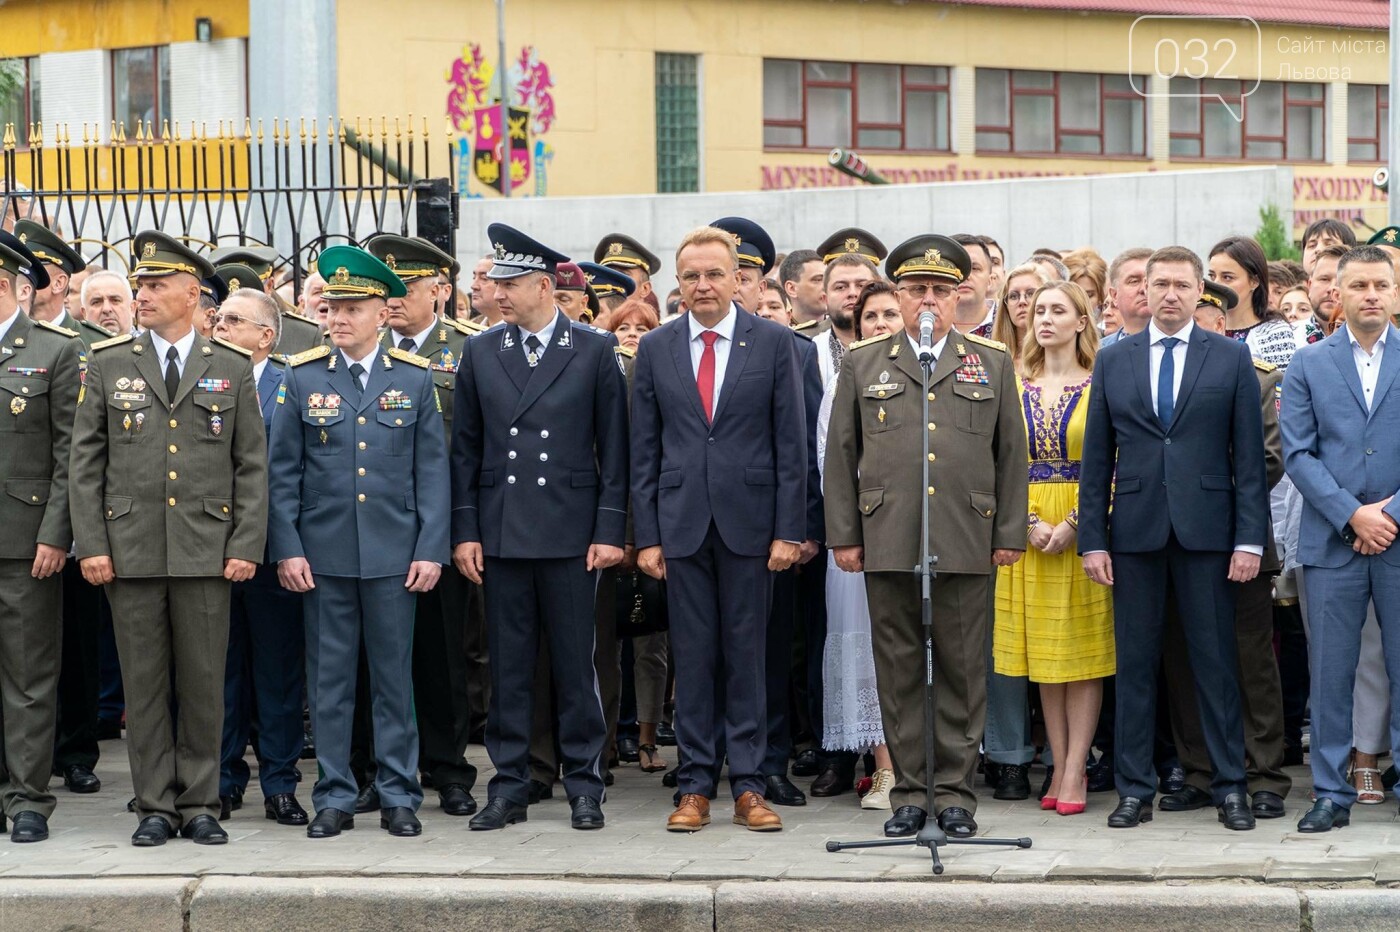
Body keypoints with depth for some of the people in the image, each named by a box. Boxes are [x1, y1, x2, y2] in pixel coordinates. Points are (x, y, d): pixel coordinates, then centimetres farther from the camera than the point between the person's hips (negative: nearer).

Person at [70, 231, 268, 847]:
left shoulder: (232, 369, 7)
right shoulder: (107, 365, 7)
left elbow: (252, 466, 5)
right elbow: (85, 464, 5)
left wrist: (247, 545, -3)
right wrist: (90, 544, -3)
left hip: (206, 552, 0)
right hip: (130, 552, 0)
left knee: (204, 683, 3)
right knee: (144, 683, 4)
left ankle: (200, 805, 13)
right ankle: (155, 807, 13)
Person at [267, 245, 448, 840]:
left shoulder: (415, 378, 4)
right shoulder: (302, 377, 4)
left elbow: (432, 470, 3)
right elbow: (283, 472, 4)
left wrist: (431, 549, -3)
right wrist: (287, 549, -3)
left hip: (394, 553, 0)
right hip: (323, 553, 0)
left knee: (394, 675, 5)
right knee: (328, 678, 5)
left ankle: (398, 796, 14)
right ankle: (334, 797, 13)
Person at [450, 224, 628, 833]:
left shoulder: (595, 350, 1)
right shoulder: (480, 353, 7)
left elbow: (613, 447, 0)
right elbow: (465, 448, 9)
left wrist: (610, 530, -5)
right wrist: (464, 530, 2)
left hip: (571, 532, -2)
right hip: (501, 532, 2)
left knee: (575, 663, 3)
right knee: (507, 665, 6)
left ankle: (584, 787, 12)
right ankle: (509, 787, 13)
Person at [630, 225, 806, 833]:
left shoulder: (774, 342, 1)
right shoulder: (655, 348, 7)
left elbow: (791, 442, 0)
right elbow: (644, 450, 7)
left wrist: (789, 530, -6)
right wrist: (646, 534, 1)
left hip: (749, 521, -1)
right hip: (682, 521, 1)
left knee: (747, 653, 3)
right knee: (692, 655, 5)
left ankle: (748, 786, 10)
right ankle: (695, 786, 11)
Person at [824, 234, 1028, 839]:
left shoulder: (992, 363, 11)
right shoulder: (864, 363, 10)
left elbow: (1011, 454, 11)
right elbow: (841, 454, 10)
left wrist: (1009, 533, 5)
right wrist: (842, 534, 4)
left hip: (965, 541, 0)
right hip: (888, 542, 0)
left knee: (962, 670, 2)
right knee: (898, 670, 4)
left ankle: (955, 792, 10)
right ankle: (909, 793, 12)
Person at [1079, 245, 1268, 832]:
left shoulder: (1231, 358, 4)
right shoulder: (1112, 361, 9)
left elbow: (1249, 455, 2)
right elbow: (1096, 458, 8)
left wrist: (1250, 538, -5)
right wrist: (1092, 539, 1)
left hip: (1206, 531, -1)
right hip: (1134, 532, 2)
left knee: (1215, 662, 2)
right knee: (1134, 663, 5)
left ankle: (1230, 787, 10)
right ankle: (1134, 789, 11)